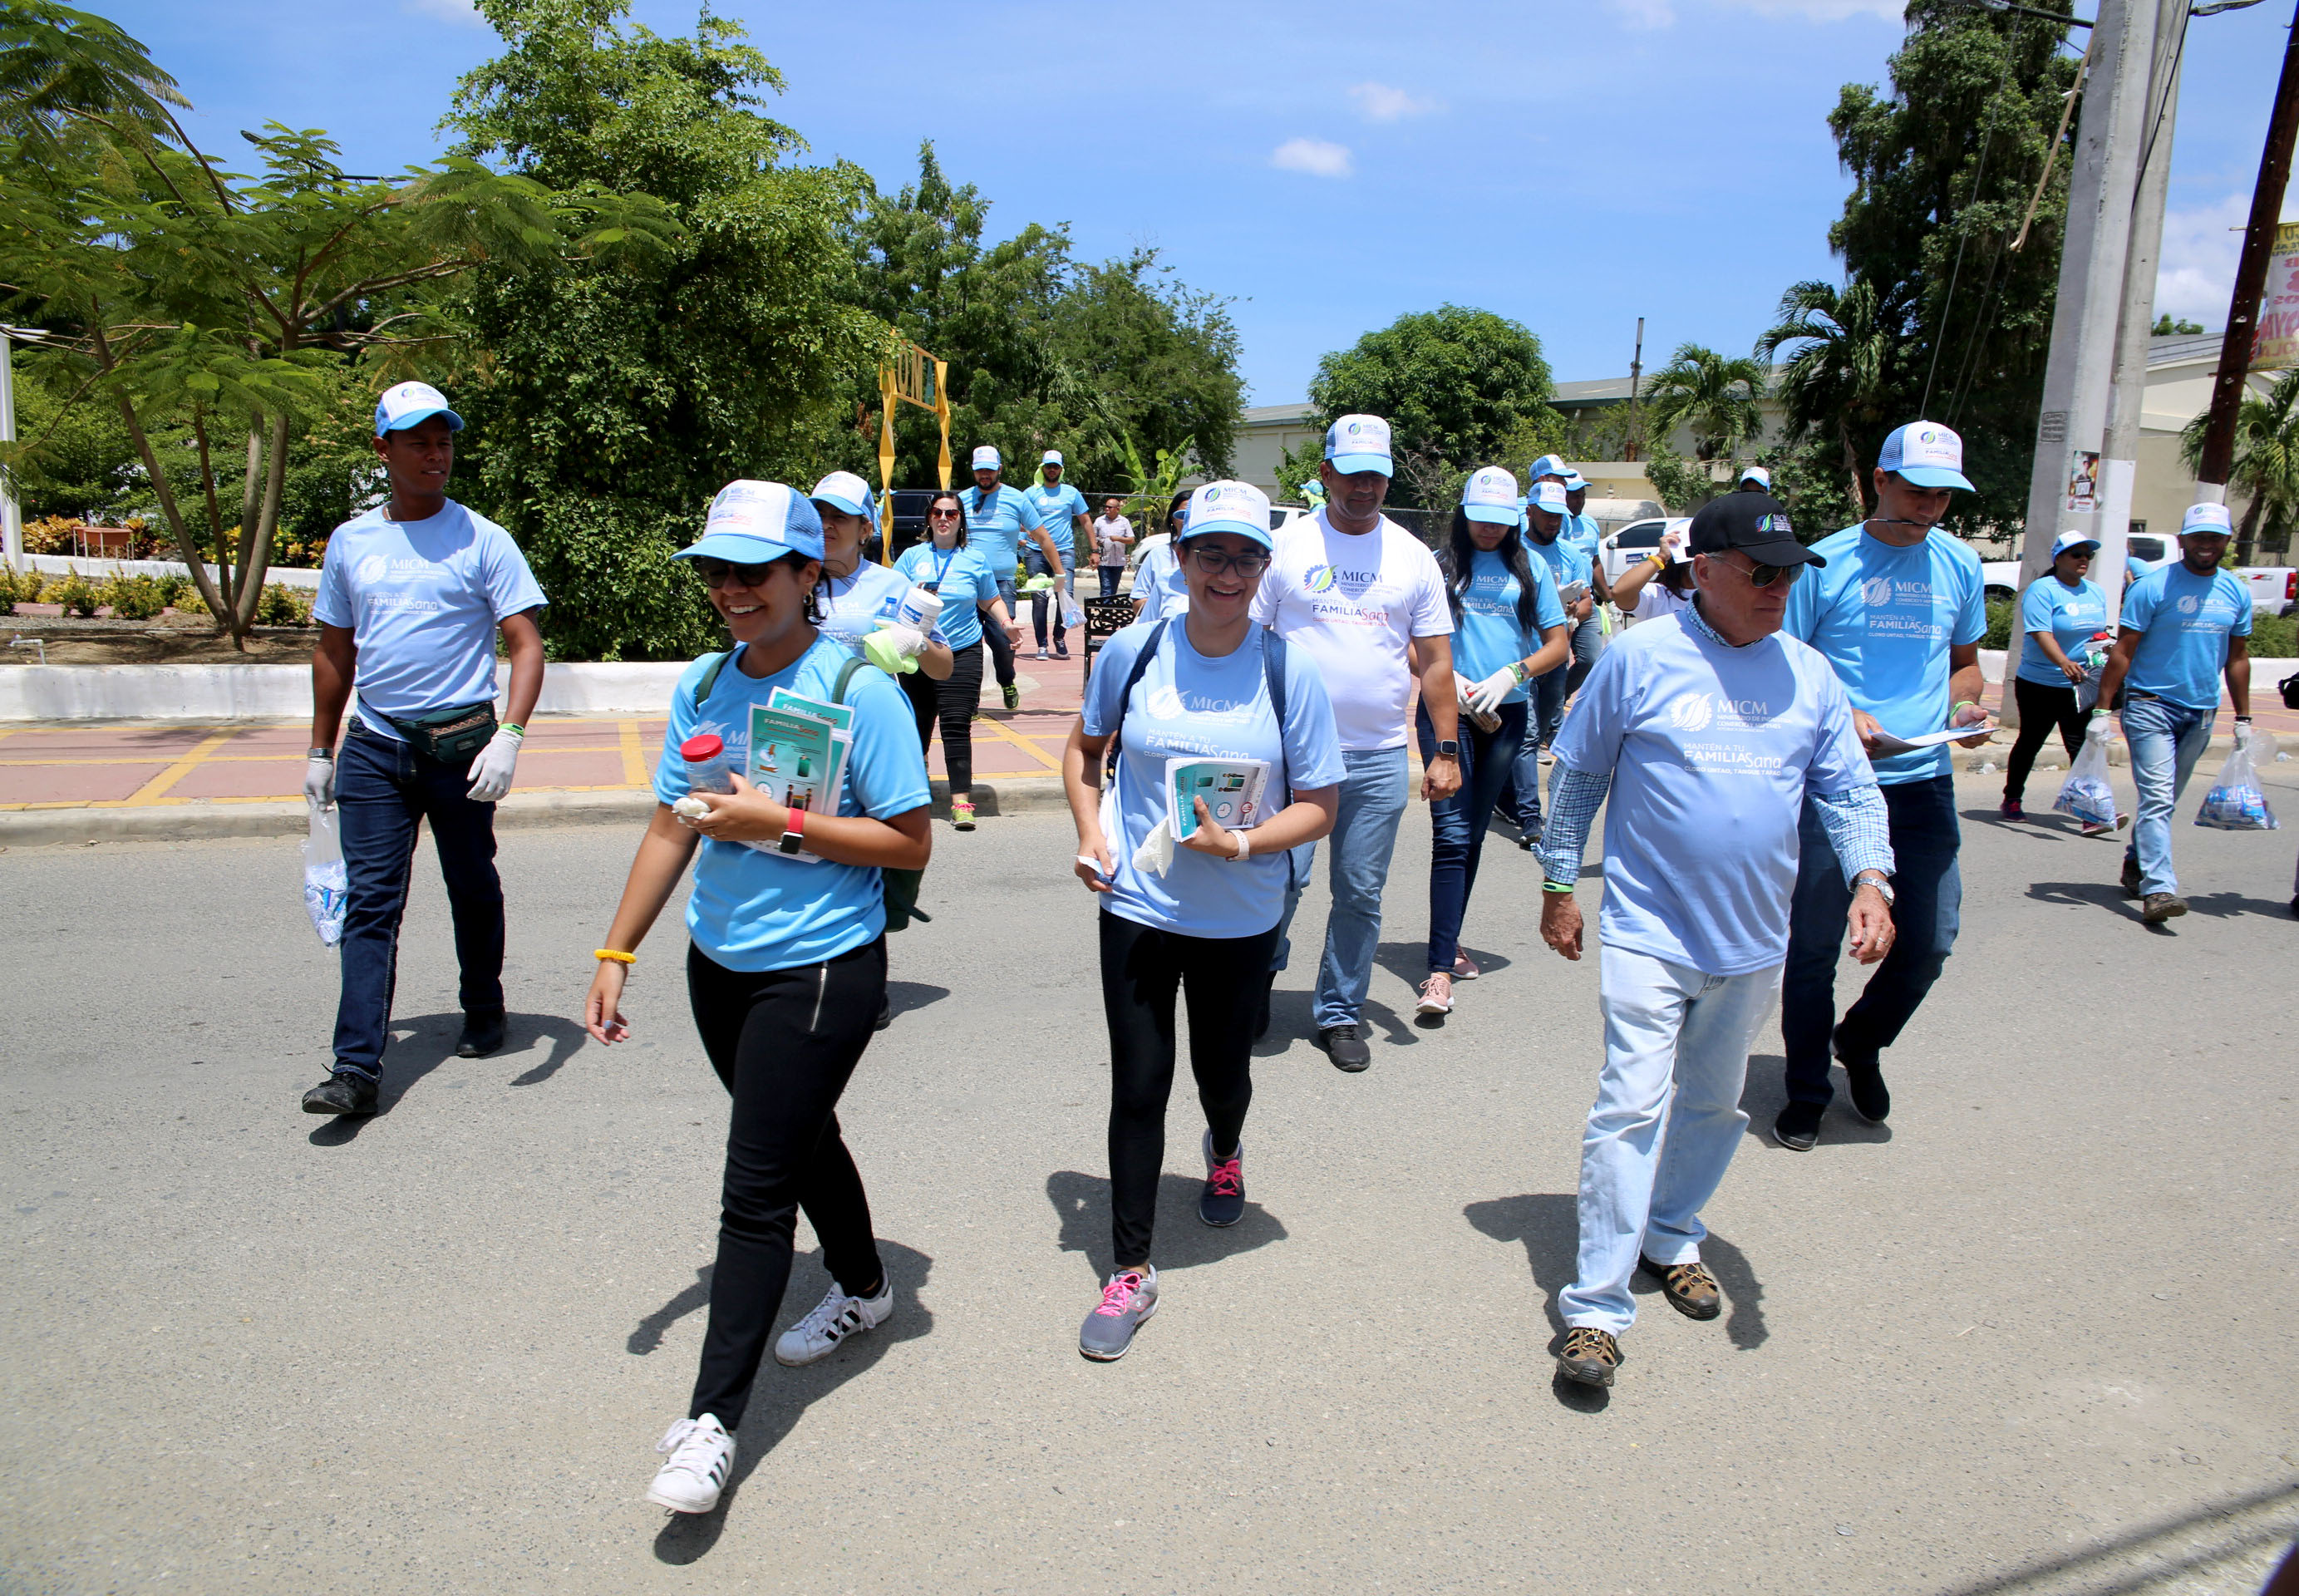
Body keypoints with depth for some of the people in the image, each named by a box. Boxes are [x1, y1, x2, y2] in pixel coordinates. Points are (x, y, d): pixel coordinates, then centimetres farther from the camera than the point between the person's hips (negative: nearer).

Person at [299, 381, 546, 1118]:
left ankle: (484, 1014, 32)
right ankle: (357, 1068, -3)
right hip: (373, 746, 3)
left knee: (473, 890, 11)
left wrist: (509, 735, -22)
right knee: (370, 902, -3)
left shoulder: (483, 541, -3)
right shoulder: (350, 542, 9)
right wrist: (320, 751, 18)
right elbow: (334, 650, 18)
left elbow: (526, 645, -9)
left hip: (460, 742, -2)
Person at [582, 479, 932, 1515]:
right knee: (800, 1136, 23)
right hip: (718, 963, 7)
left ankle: (713, 1420, 8)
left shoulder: (856, 689, -14)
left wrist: (779, 824, -22)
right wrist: (616, 954, 7)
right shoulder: (701, 685, 3)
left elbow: (909, 843, -15)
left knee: (755, 1188, -3)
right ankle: (862, 1290, 46)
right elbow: (670, 827, 8)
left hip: (820, 971, -6)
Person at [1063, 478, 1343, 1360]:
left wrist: (1241, 842, -21)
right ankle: (1131, 1270, 18)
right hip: (1137, 903, 0)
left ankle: (1225, 1150, 55)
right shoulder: (1133, 651, -6)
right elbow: (1085, 746, 12)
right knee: (1138, 1085, 2)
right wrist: (1090, 833, -3)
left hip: (1241, 916, 0)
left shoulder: (1289, 670, -9)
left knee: (1222, 1070, 17)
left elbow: (1319, 805, -5)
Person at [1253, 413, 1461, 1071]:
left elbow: (1436, 662, 8)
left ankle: (1341, 1013, 24)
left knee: (1361, 892, 7)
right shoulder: (1287, 546, 1)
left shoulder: (1414, 557, 7)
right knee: (1283, 875, -5)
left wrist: (1446, 750, 2)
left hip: (1381, 756, 2)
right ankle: (1261, 976, 24)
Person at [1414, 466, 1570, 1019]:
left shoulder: (1531, 568, 9)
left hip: (1504, 714, 3)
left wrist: (1511, 673, -8)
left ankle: (1449, 942, 26)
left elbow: (1557, 645, 8)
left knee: (1472, 833, 12)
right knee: (1451, 833, -12)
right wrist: (1448, 676, -14)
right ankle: (1440, 969, -15)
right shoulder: (1439, 564, 3)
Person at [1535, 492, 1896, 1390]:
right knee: (1632, 1107, -9)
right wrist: (1559, 887, 1)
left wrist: (1870, 880, -10)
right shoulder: (1640, 658, -8)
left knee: (1714, 1105, 19)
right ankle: (1595, 1307, -2)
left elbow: (1850, 790, 8)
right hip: (1649, 933, -5)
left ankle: (1673, 1237, 41)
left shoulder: (1809, 675, 4)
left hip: (1753, 944, 5)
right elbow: (1577, 775, 0)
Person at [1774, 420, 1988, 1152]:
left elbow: (1965, 660, 22)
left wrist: (1964, 706, 0)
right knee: (1815, 943, 3)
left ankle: (1861, 1041, 33)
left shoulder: (1960, 564, 11)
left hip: (1924, 780, 4)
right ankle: (1807, 1092, 20)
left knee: (1929, 939, 3)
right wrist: (1840, 716, -17)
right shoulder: (1826, 563, -2)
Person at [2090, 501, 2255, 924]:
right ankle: (2158, 889, -18)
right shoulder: (2154, 587, -7)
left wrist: (2243, 718, 16)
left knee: (2166, 800, 11)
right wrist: (2102, 710, -12)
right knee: (2157, 797, -13)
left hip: (2201, 713, 5)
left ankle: (2135, 863, 27)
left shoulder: (2236, 592, 10)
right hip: (2151, 706, -5)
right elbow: (2123, 651, -8)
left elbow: (2238, 658, 17)